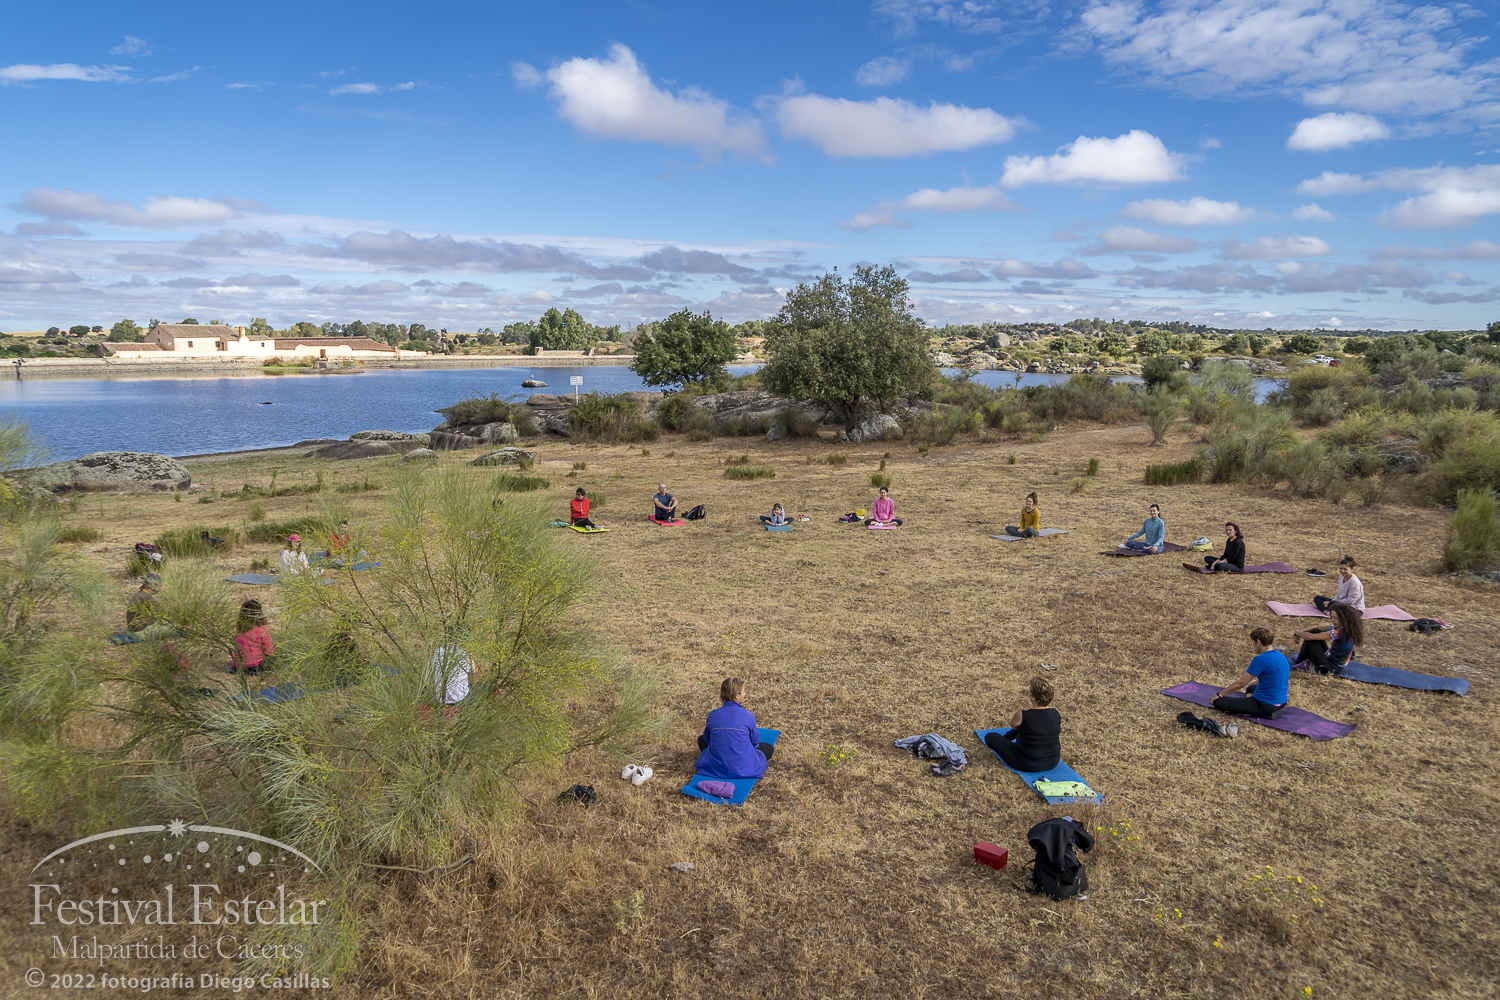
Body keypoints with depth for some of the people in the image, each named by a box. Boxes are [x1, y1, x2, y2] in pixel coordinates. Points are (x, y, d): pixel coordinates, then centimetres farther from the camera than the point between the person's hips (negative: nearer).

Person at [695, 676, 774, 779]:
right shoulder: (748, 716, -15)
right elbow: (755, 741, 0)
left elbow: (708, 740, 7)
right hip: (742, 769, -2)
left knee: (702, 740, 31)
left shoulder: (712, 715, -8)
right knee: (769, 747, 23)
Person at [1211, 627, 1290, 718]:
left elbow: (1240, 684, -19)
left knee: (1218, 702, -10)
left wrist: (1219, 694, -9)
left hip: (1266, 705, -9)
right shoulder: (1280, 656, 5)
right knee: (1250, 688, 41)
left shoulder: (1261, 660, -23)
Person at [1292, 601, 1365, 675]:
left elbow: (1309, 637, -27)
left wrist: (1296, 633, -9)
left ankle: (1302, 661, 11)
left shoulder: (1339, 633, -27)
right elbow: (1316, 627, 8)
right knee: (1315, 631, 6)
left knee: (1310, 640, -10)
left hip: (1331, 668, -9)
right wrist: (1301, 631, -7)